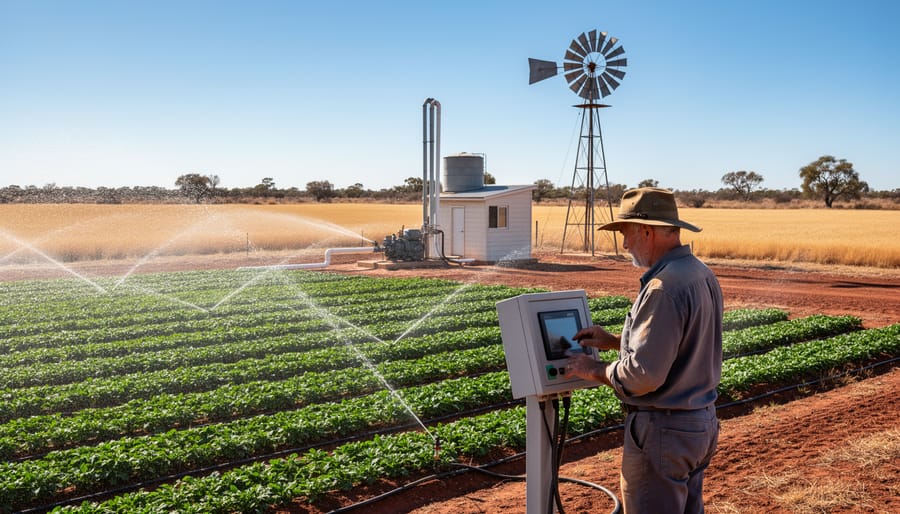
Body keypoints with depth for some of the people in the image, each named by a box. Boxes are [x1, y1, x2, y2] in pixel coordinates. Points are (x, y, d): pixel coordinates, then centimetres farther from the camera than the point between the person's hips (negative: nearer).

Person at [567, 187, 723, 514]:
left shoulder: (664, 288, -25)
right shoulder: (702, 274, 7)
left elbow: (643, 374, -26)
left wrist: (595, 371, -9)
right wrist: (614, 342, 14)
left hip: (663, 430, -10)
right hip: (701, 423, 10)